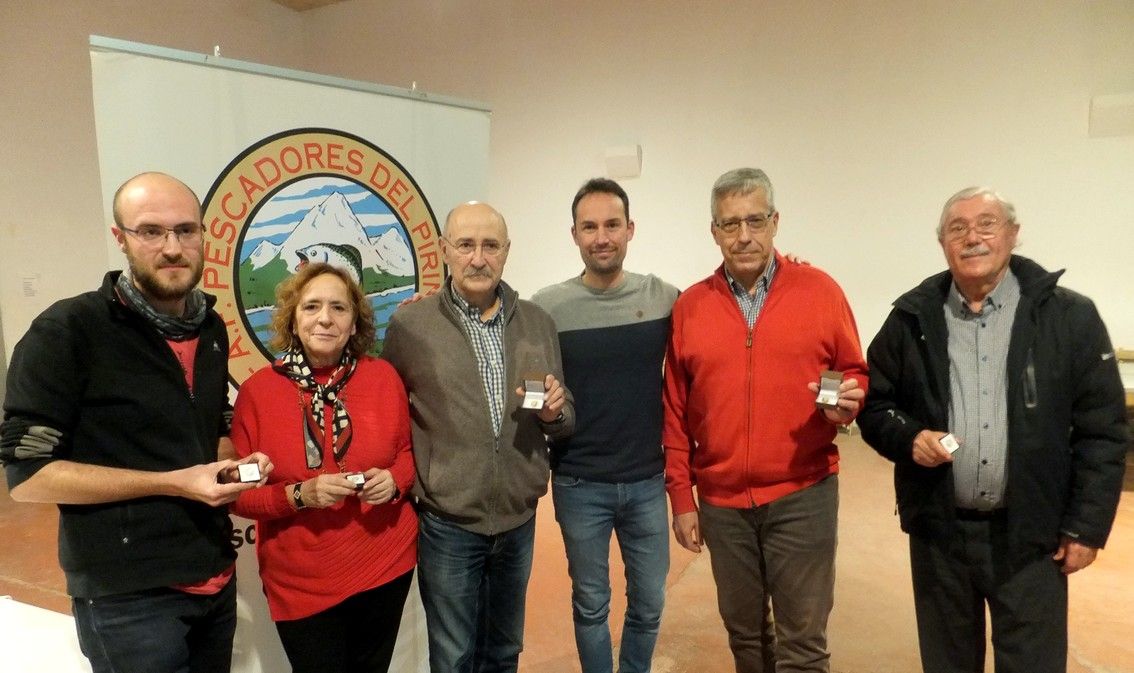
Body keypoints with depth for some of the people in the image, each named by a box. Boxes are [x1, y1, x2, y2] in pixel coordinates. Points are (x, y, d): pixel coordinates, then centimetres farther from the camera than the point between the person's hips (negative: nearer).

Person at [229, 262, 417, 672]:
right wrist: (299, 495, -22)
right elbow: (238, 494, -6)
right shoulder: (257, 390, -10)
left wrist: (394, 480, -14)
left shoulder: (383, 377, -5)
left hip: (386, 565, 2)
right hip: (301, 583, -2)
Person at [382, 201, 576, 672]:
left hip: (520, 519, 3)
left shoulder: (537, 323, 1)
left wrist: (555, 411, -13)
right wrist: (409, 485, -8)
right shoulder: (409, 324, -8)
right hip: (447, 525, -3)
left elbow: (566, 422, 8)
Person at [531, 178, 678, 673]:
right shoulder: (546, 307, -8)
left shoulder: (666, 299, -4)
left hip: (648, 482, 2)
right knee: (590, 605, 15)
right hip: (579, 486, -1)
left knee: (649, 603, 17)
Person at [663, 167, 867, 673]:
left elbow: (855, 373, 5)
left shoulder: (819, 290, -3)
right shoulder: (689, 307, 1)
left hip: (803, 494, -2)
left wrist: (848, 400, -18)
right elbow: (676, 413, 3)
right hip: (722, 502, 2)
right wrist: (681, 497, 4)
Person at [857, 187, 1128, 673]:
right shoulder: (911, 318, 1)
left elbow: (1102, 429, -2)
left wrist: (1086, 526, -5)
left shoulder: (1070, 316, -3)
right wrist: (909, 438, -14)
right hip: (938, 529, 2)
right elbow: (875, 406, 6)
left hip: (1031, 534, -1)